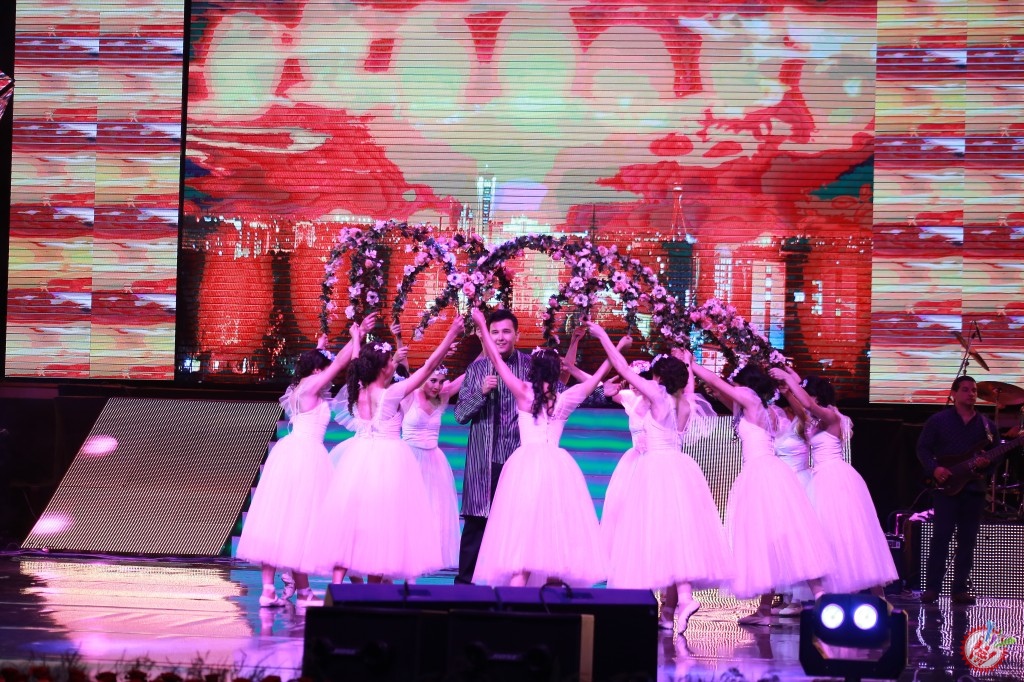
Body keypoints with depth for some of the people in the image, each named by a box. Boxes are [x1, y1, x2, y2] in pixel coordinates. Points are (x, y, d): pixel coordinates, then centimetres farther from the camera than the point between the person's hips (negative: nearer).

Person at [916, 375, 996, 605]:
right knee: (941, 536, -8)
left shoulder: (987, 425, 12)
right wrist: (934, 469, -14)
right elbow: (923, 448, 1)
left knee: (967, 541, 4)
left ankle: (959, 589, 10)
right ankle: (932, 588, -4)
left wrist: (987, 462, -9)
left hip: (974, 488, 4)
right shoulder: (938, 420, 3)